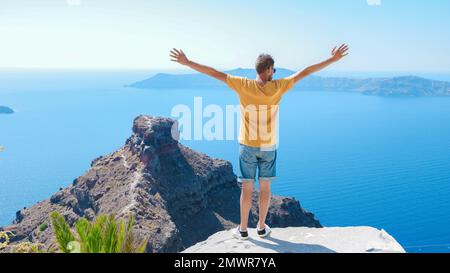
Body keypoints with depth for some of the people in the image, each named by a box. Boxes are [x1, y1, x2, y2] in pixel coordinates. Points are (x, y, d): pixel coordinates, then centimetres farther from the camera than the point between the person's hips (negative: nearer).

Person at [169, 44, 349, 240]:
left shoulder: (244, 85, -13)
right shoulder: (278, 87, -11)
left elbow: (214, 73, -9)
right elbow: (305, 72, -3)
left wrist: (187, 62, -2)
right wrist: (333, 59, 6)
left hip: (247, 146, 0)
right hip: (268, 147, 0)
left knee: (246, 189, 8)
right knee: (265, 188, 13)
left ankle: (243, 230, 19)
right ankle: (262, 227, 25)